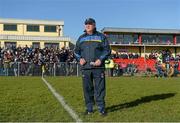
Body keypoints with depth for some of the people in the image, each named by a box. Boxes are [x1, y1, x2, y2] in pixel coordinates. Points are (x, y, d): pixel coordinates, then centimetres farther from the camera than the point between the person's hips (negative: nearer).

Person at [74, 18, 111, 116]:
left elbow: (107, 50, 4)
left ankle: (101, 108, 7)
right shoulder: (81, 38, 15)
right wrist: (79, 59, -1)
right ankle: (89, 108, 17)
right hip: (85, 67, 3)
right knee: (87, 89, 6)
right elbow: (76, 51, 19)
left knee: (100, 88, -2)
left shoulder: (101, 37, 7)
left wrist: (101, 59, -11)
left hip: (98, 67, -2)